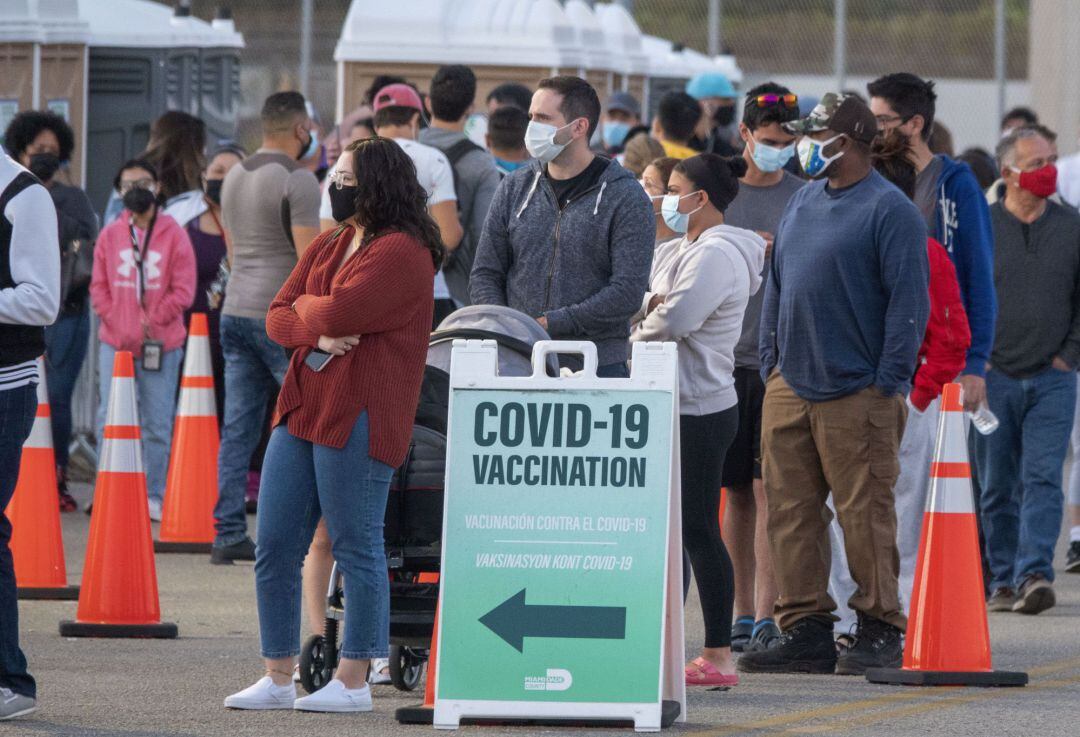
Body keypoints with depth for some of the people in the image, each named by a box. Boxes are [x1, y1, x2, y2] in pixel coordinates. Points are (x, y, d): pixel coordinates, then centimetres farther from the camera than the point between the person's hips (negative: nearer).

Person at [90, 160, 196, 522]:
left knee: (157, 424, 2)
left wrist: (152, 322, -10)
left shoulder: (174, 235, 1)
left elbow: (183, 290, -3)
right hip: (116, 343, 2)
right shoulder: (110, 235, 8)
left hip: (161, 344, -2)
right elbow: (99, 287, 7)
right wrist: (118, 325, -6)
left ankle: (154, 498, 8)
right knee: (109, 420, -1)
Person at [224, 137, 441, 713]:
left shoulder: (401, 253, -9)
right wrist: (317, 335, -7)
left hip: (357, 419, -9)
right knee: (274, 548, 7)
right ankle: (278, 679, 13)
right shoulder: (327, 247, 19)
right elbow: (278, 317, 13)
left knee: (356, 547, -2)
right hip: (300, 408, 9)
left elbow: (340, 310, -20)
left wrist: (306, 306, 1)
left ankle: (353, 681, 4)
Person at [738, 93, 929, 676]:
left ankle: (879, 631, 4)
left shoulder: (889, 210, -8)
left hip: (856, 393, -7)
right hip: (790, 387, 7)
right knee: (790, 510, 4)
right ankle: (805, 629, 9)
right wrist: (770, 362, 13)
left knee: (864, 513, -4)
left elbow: (908, 300, -11)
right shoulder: (803, 203, 15)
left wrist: (888, 382, -13)